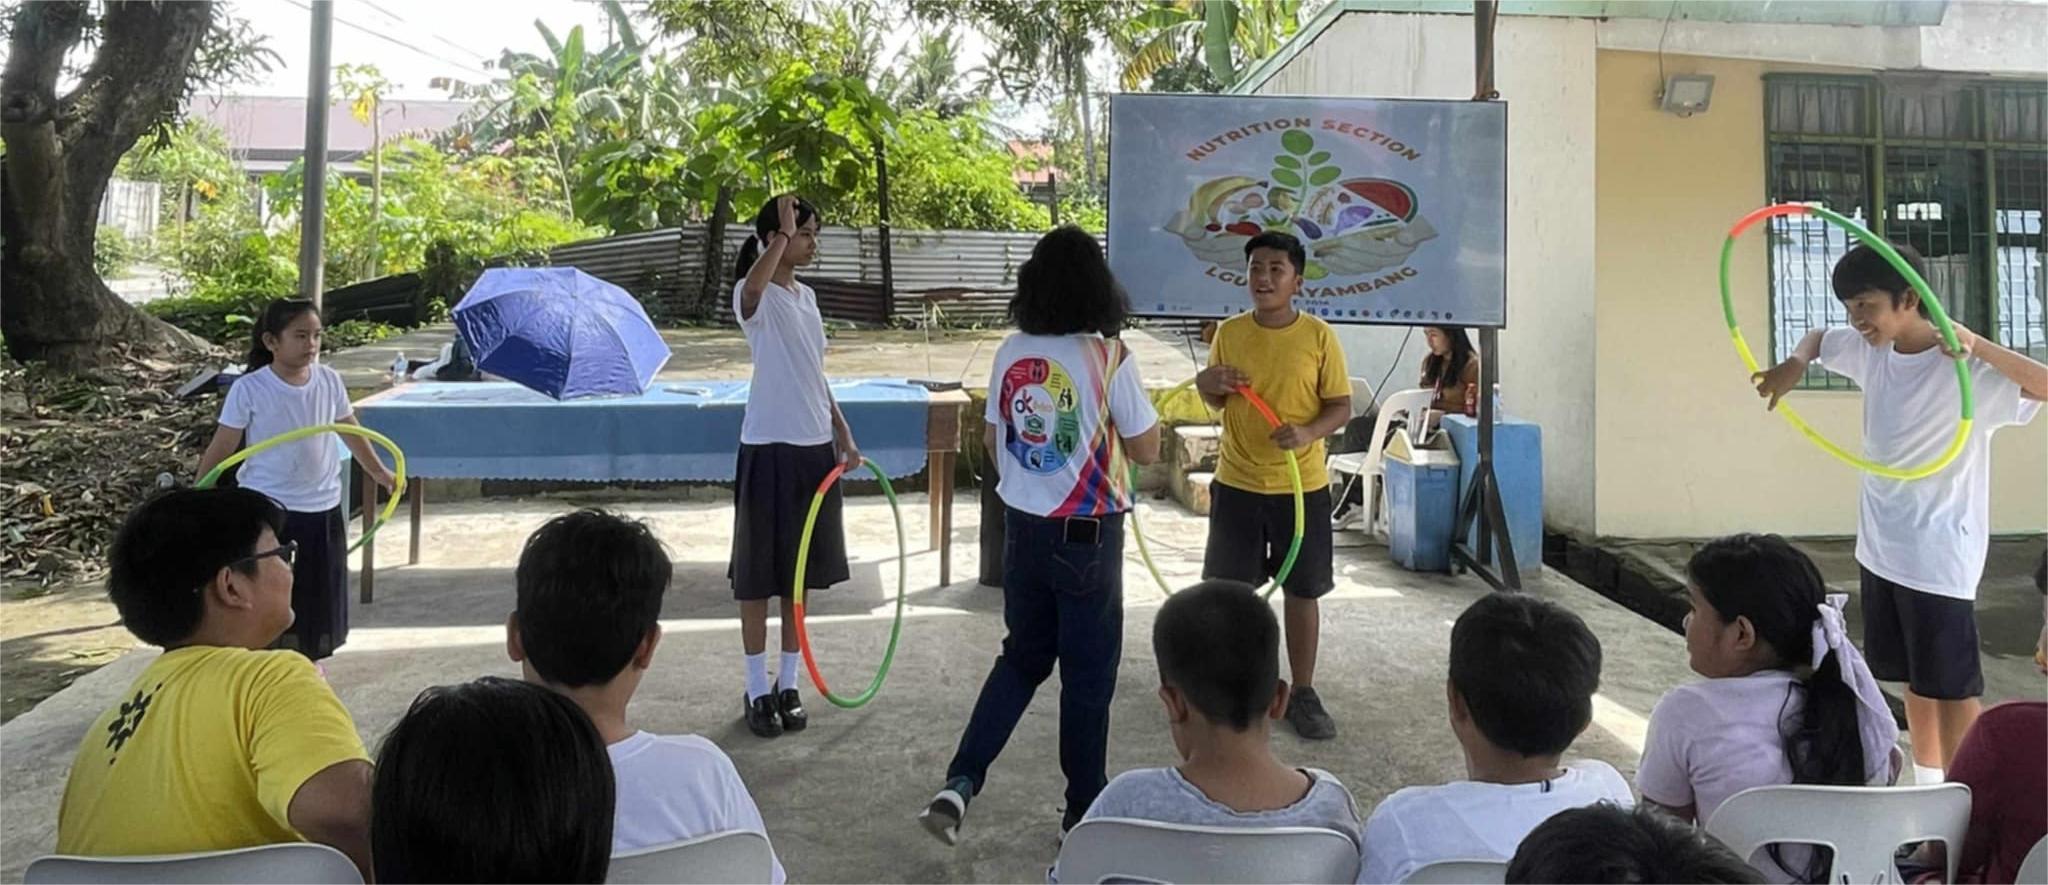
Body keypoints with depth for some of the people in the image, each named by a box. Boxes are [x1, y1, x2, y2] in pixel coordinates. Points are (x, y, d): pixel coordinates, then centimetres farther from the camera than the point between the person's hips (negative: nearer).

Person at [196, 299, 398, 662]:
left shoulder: (329, 381, -1)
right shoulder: (249, 389, -12)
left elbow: (351, 432, 15)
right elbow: (221, 450, -8)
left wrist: (379, 472, 26)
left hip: (323, 508, 4)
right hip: (267, 510, -4)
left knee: (318, 591, 15)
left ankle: (309, 661, 34)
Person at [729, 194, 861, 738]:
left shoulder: (806, 296, 13)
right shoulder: (755, 296, -10)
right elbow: (754, 286, -38)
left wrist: (842, 433, 14)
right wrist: (782, 231, -30)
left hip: (815, 448, 7)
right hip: (770, 449, -7)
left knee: (801, 572, 13)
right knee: (758, 573, 3)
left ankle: (789, 684, 24)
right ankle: (757, 690, 15)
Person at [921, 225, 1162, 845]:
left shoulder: (1011, 352, -1)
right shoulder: (1107, 356, -15)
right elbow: (1147, 451, -8)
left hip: (1023, 528, 5)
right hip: (1087, 534, -4)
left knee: (1022, 657, 20)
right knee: (1088, 673, 10)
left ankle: (959, 784, 11)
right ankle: (1084, 809, 23)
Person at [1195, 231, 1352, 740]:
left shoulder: (1318, 336, -6)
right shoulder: (1229, 333, 1)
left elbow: (1341, 406, -3)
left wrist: (1309, 433, -23)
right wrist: (1208, 385, -11)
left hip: (1302, 487, -2)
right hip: (1237, 483, 2)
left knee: (1302, 591, 8)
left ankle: (1302, 693, 22)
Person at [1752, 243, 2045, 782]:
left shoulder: (1966, 368, -18)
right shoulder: (1869, 351, 1)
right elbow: (1817, 337, 21)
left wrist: (1979, 346, -41)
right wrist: (1796, 363, 1)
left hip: (1939, 554, -7)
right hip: (1882, 545, 7)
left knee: (1951, 685, 3)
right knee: (1912, 676, 19)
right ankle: (1926, 782, 33)